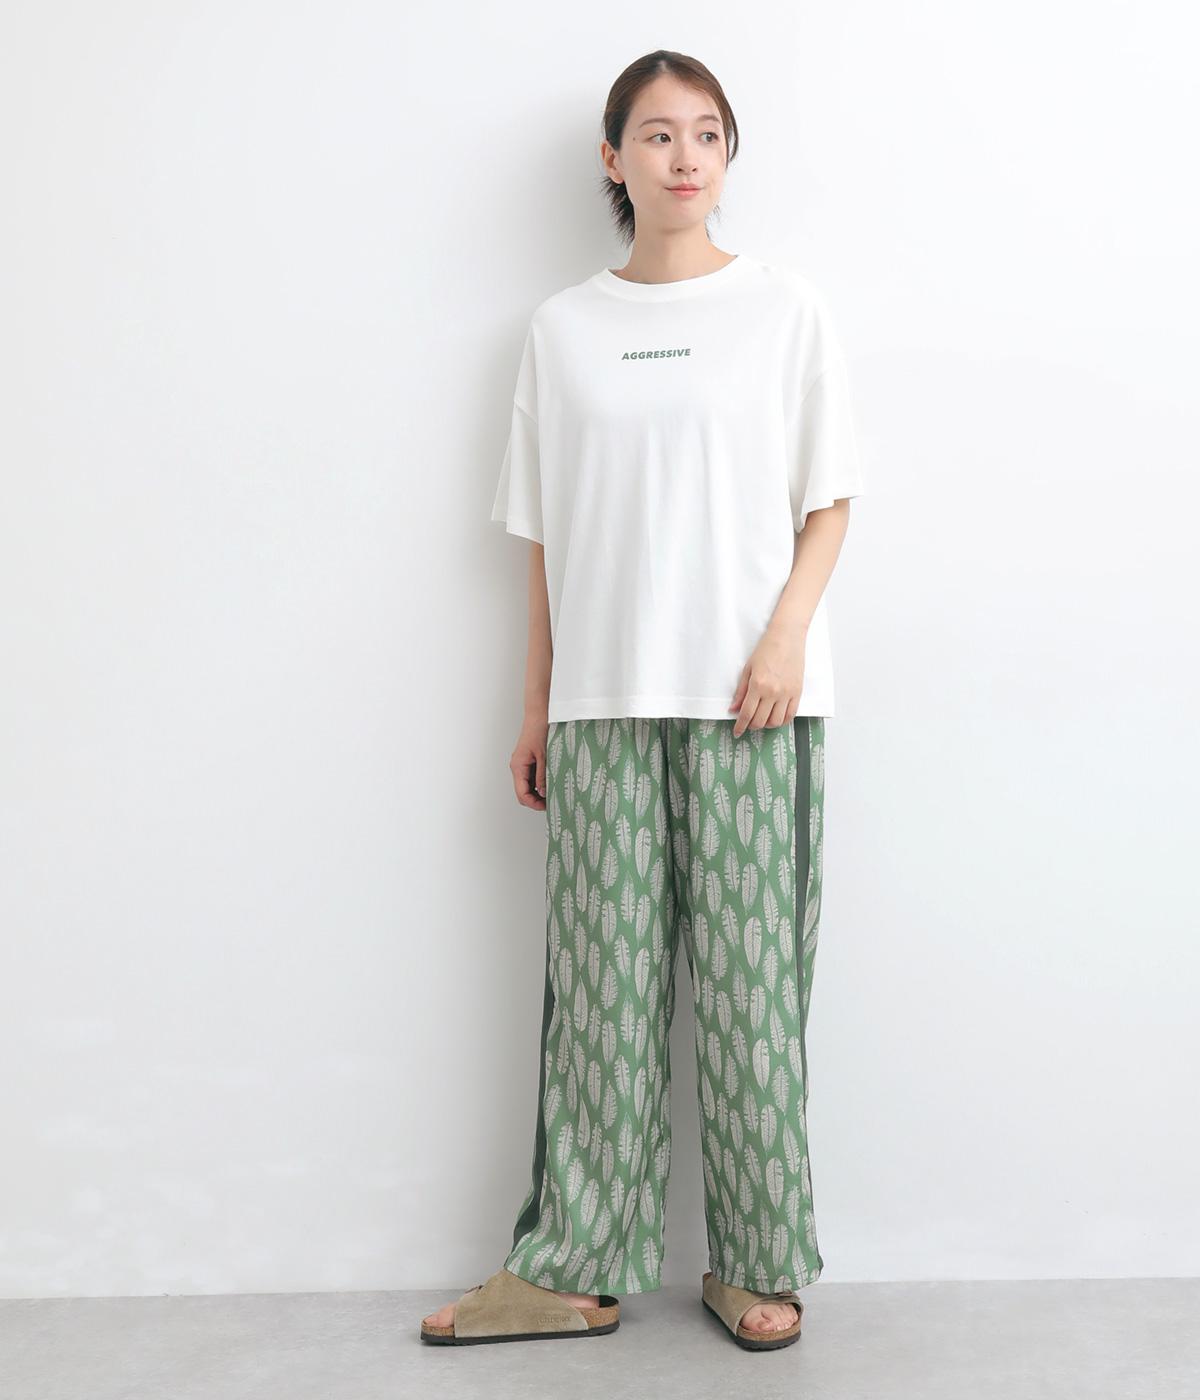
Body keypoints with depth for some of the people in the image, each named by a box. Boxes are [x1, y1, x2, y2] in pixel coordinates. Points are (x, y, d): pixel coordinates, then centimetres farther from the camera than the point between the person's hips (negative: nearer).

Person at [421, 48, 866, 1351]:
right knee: (602, 983, 4)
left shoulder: (783, 306, 7)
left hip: (748, 701, -1)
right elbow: (545, 536, 12)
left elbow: (829, 501, 6)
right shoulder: (561, 328, 12)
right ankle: (576, 1268, 15)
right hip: (601, 703, 2)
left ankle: (756, 1265, 15)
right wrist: (536, 709, 9)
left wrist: (787, 636, -10)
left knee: (750, 979, 1)